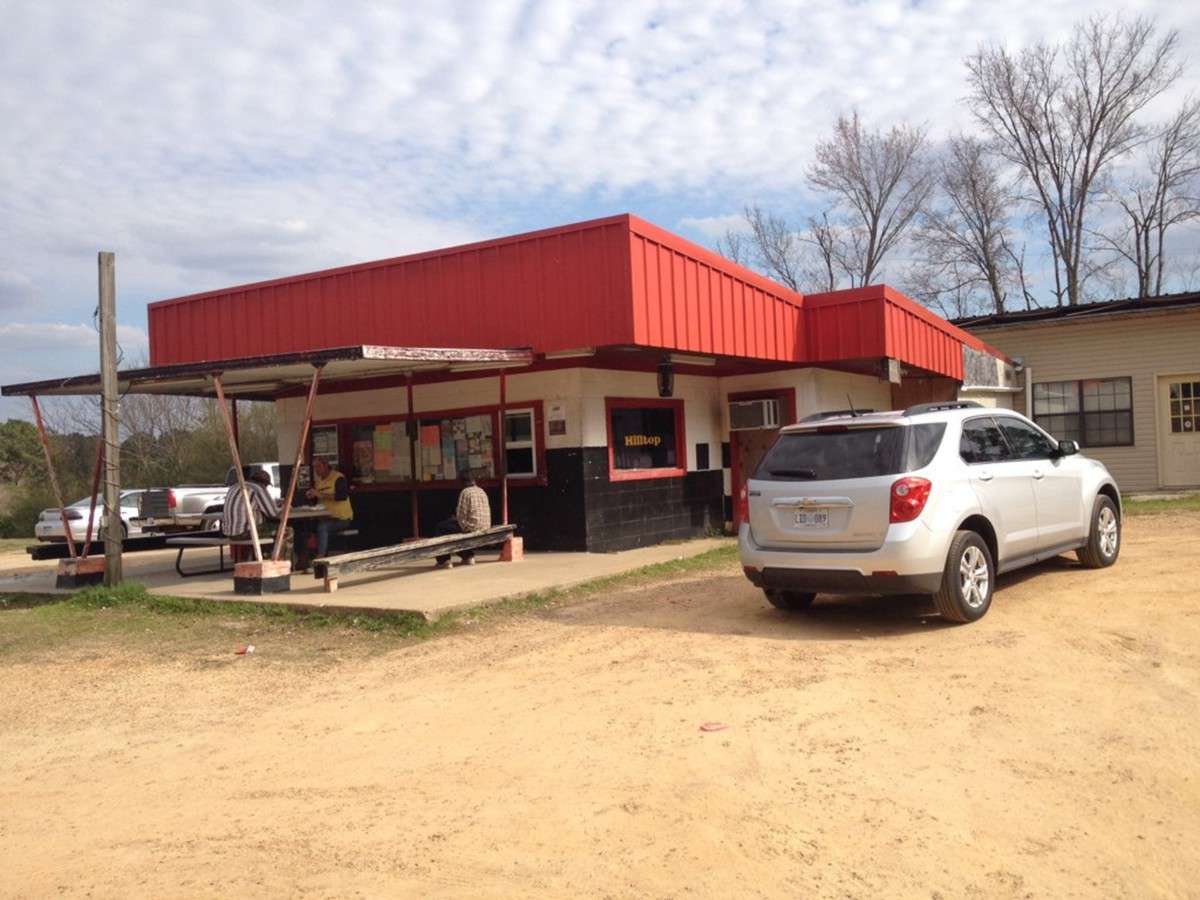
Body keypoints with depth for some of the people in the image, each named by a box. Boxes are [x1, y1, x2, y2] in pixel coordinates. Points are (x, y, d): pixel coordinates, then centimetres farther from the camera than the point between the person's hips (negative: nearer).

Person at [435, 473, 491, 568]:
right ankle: (468, 556, 33)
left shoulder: (465, 492, -10)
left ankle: (444, 560, 7)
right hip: (485, 527, 8)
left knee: (441, 527, 8)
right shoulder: (482, 491, 13)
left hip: (472, 527, -8)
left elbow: (461, 515, -13)